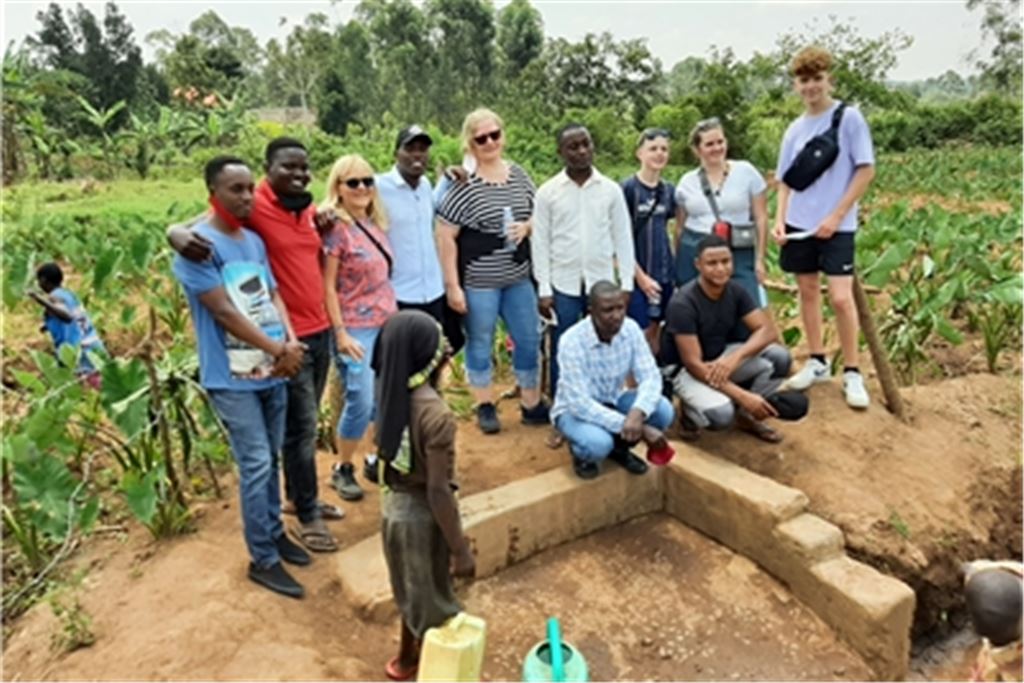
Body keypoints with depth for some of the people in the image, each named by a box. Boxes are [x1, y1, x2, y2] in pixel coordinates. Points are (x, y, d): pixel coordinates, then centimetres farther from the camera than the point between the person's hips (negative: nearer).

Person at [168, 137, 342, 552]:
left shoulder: (308, 209, 9)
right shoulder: (253, 207, -14)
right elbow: (181, 227, -19)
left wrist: (324, 228, 5)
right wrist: (180, 235, -40)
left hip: (320, 329, 8)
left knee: (307, 423, 19)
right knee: (301, 427, 1)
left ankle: (298, 495, 36)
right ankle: (308, 515, 18)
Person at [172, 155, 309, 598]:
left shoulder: (255, 241, 10)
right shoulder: (197, 244, -13)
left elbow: (273, 295, 9)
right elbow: (224, 312, -18)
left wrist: (291, 341, -10)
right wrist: (279, 349, -14)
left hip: (272, 372, 7)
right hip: (232, 378, -7)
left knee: (270, 459, 16)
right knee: (256, 465, -2)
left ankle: (274, 533, 33)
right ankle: (263, 560, 13)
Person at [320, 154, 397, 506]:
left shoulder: (375, 224, 9)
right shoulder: (335, 228, -12)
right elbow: (327, 287, -13)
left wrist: (395, 319, 16)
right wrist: (340, 333, -16)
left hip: (386, 325, 7)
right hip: (356, 329, -7)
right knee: (361, 402, -6)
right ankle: (342, 470, 15)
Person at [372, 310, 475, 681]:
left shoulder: (391, 391, -7)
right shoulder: (436, 414, -30)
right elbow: (438, 492, -27)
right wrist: (461, 550, -18)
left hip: (394, 503, 8)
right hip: (421, 515, -8)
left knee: (412, 590, 29)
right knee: (432, 602, 16)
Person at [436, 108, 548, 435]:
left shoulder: (518, 174, 4)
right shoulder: (462, 183, -13)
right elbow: (445, 237, -13)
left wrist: (526, 227, -8)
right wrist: (452, 285, -15)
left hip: (518, 276, 5)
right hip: (478, 280, -5)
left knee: (529, 339, 11)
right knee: (480, 343, 9)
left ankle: (532, 405, 29)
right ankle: (485, 406, 28)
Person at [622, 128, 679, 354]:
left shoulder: (669, 190, 8)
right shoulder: (628, 188, -7)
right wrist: (640, 276, -12)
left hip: (664, 274, 5)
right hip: (637, 275, -5)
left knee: (655, 332, 13)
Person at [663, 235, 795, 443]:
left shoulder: (735, 290, -8)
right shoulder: (683, 303, -27)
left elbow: (768, 330, -12)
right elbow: (693, 363, -28)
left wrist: (735, 357, -33)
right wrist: (743, 396, -33)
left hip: (722, 355, 6)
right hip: (684, 368, -6)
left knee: (779, 357, -17)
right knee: (721, 413, -34)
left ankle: (747, 416, 3)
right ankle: (690, 411, 2)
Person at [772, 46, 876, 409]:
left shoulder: (849, 117, -4)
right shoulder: (795, 128, 9)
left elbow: (866, 170, -7)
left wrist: (836, 216, -13)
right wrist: (780, 218, -2)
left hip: (836, 226, -5)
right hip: (799, 225, 5)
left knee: (841, 297, -9)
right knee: (808, 292, 10)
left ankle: (852, 373, 4)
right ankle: (817, 362, 23)